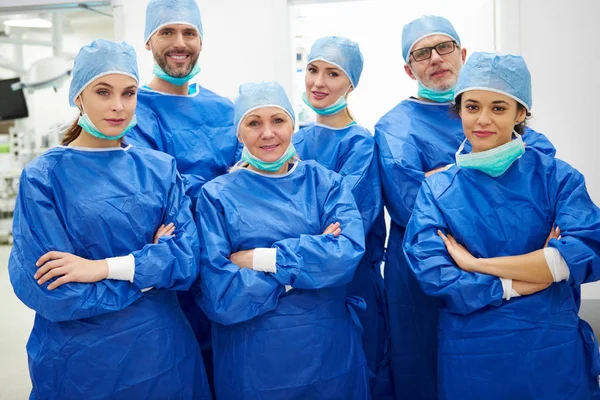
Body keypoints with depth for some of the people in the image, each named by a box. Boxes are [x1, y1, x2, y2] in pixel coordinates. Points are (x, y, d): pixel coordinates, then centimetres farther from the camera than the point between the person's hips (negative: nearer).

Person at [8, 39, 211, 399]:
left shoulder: (161, 169, 1)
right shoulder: (43, 177, -8)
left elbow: (188, 260, -9)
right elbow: (53, 293, -15)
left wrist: (105, 266, -20)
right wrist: (148, 268, -11)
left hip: (163, 351, 3)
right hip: (79, 360, -3)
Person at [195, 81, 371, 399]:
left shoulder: (325, 182, 1)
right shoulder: (217, 196, -5)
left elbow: (349, 253, -16)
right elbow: (219, 297, -15)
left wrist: (261, 259, -18)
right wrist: (312, 259, -15)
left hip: (330, 352, 2)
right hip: (251, 361, -1)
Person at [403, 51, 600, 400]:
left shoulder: (556, 177, -2)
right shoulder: (436, 190, -1)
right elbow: (432, 276, -12)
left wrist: (476, 264, -16)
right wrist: (537, 273, -14)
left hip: (553, 353, 0)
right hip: (468, 358, 0)